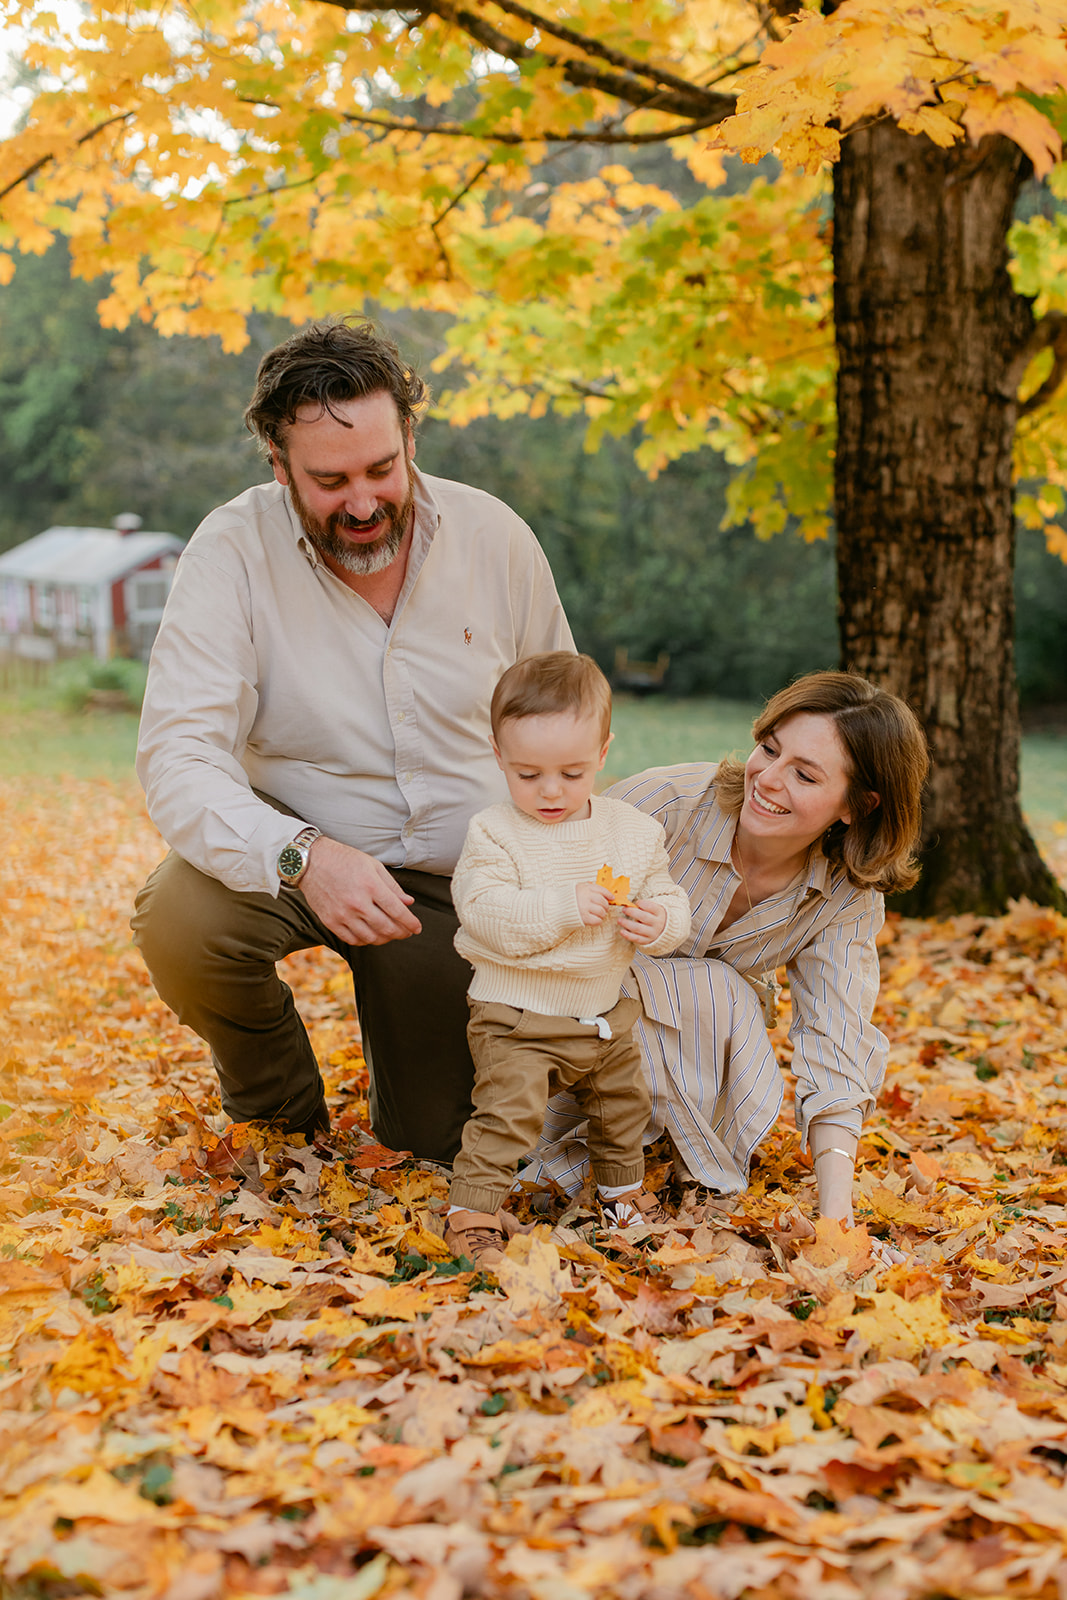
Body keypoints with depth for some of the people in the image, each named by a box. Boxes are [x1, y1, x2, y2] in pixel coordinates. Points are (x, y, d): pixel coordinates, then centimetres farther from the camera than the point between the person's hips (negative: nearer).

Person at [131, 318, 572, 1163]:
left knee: (437, 1142, 3)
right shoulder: (234, 551, -19)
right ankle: (277, 1106, 0)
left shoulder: (495, 536, -10)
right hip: (298, 849, -1)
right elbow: (180, 759, -27)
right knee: (180, 922, -34)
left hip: (455, 877, 2)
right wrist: (301, 857, -45)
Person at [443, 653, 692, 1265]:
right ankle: (472, 1212, -5)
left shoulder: (634, 831, -2)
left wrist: (659, 923, -22)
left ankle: (624, 1190, 46)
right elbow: (484, 913, -25)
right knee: (507, 1112, -17)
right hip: (517, 1018, -5)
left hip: (608, 1016, 5)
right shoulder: (494, 833, -14)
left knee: (624, 1107, 22)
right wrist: (565, 907, -34)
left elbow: (671, 903, 2)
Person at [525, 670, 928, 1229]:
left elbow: (834, 1042, -23)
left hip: (710, 1037, 3)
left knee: (752, 1103, -29)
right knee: (716, 992, -32)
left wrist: (835, 1208, -34)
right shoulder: (666, 802, -29)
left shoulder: (848, 896, -16)